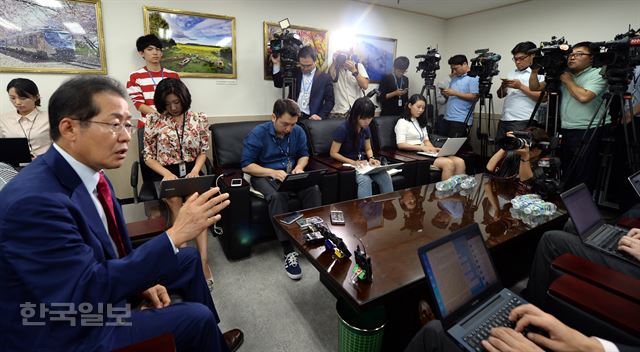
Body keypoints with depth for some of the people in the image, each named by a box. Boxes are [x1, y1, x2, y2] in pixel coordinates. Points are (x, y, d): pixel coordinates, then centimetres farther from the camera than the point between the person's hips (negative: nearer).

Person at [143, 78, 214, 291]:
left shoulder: (199, 119, 5)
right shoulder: (154, 120, 3)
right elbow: (148, 156, 4)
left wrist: (196, 170, -10)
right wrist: (167, 174, -13)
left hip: (191, 171, 0)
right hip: (165, 173, 0)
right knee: (175, 201, -28)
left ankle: (202, 260, -32)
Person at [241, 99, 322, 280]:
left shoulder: (298, 131, 1)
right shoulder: (257, 134, -13)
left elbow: (304, 155, 13)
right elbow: (246, 165, -13)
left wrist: (299, 167, -11)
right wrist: (273, 172, -26)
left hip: (291, 173, 4)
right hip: (264, 175, -4)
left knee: (313, 189, -26)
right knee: (278, 196, -37)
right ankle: (289, 251, -31)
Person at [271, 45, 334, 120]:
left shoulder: (325, 78, 2)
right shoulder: (294, 73, 12)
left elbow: (330, 101, 2)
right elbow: (278, 84, 17)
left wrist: (320, 116, -14)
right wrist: (277, 64, 5)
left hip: (312, 118, -2)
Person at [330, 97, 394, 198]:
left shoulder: (366, 128, 3)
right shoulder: (343, 128, -16)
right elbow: (333, 153, -13)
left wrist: (371, 158, -8)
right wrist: (353, 162, -21)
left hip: (362, 163, 6)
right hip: (347, 164, -5)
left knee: (385, 177, -22)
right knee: (365, 180, -35)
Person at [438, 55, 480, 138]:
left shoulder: (474, 78, -5)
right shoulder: (454, 78, 19)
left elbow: (473, 96, -15)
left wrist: (455, 93, -16)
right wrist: (445, 93, 1)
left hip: (460, 120, -7)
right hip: (447, 118, 7)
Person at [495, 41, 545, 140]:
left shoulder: (539, 73, 2)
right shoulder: (511, 73, 19)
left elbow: (543, 98, -8)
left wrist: (521, 86, -12)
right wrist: (503, 86, -3)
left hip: (522, 122, -5)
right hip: (504, 120, 5)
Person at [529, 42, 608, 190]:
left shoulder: (597, 75, -3)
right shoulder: (562, 74, 14)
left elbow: (584, 97, -20)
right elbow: (535, 88, 14)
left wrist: (567, 80, -6)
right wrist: (534, 72, -2)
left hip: (587, 133, -6)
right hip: (564, 131, 6)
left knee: (583, 180, -3)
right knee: (566, 176, 14)